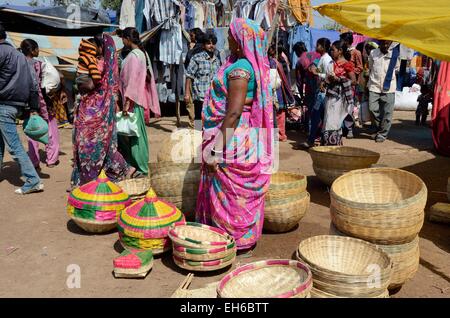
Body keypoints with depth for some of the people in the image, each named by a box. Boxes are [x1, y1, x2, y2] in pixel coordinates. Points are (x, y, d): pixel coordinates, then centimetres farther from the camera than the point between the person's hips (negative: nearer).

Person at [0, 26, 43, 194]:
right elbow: (32, 84, 16)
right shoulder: (20, 55, 18)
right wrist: (34, 108, 16)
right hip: (18, 105, 9)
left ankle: (33, 182, -7)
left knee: (14, 146, -7)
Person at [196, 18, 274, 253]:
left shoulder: (239, 68, -18)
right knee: (240, 191, 18)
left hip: (232, 137, -10)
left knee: (229, 192, 3)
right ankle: (244, 236, 32)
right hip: (247, 136, 10)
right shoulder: (251, 65, 11)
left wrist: (217, 150, -24)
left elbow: (233, 113, -25)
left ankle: (235, 240, 18)